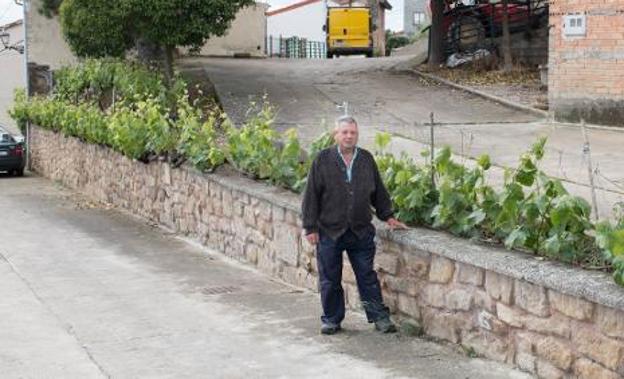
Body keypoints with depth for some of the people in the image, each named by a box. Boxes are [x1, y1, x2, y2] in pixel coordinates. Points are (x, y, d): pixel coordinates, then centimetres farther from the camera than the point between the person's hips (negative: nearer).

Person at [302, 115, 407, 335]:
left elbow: (379, 192, 17)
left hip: (361, 232, 2)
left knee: (367, 276, 6)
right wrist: (310, 227, -6)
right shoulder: (323, 160, -4)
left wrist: (388, 216, 13)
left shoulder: (367, 160, 6)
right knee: (330, 280, 7)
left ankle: (379, 317, 13)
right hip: (329, 232, -2)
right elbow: (311, 195, -4)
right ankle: (331, 319, 20)